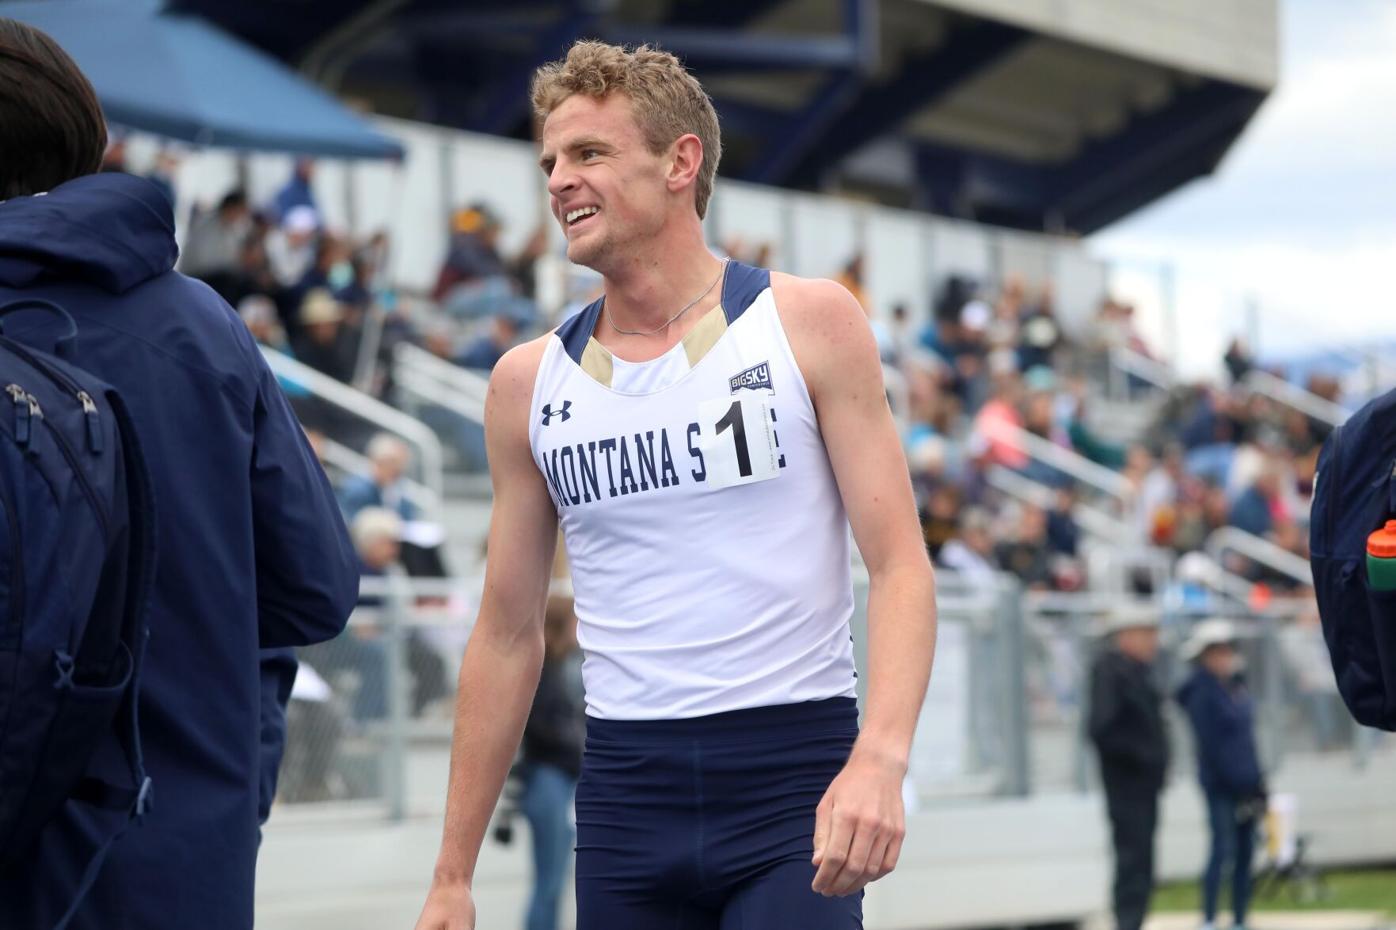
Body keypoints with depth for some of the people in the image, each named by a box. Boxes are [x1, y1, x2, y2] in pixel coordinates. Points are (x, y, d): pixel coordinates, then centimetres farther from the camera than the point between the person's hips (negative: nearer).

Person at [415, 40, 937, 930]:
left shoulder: (807, 324, 0)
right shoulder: (530, 383, 9)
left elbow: (901, 567, -5)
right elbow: (509, 633, 13)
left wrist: (880, 758, -22)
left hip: (795, 773, -3)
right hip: (626, 791, 3)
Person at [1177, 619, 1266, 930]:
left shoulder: (1235, 688, 14)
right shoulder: (1203, 692, -9)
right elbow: (1210, 743, -14)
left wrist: (1257, 782, 13)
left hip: (1245, 783, 7)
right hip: (1221, 785, -7)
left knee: (1245, 852, 7)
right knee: (1223, 847, -11)